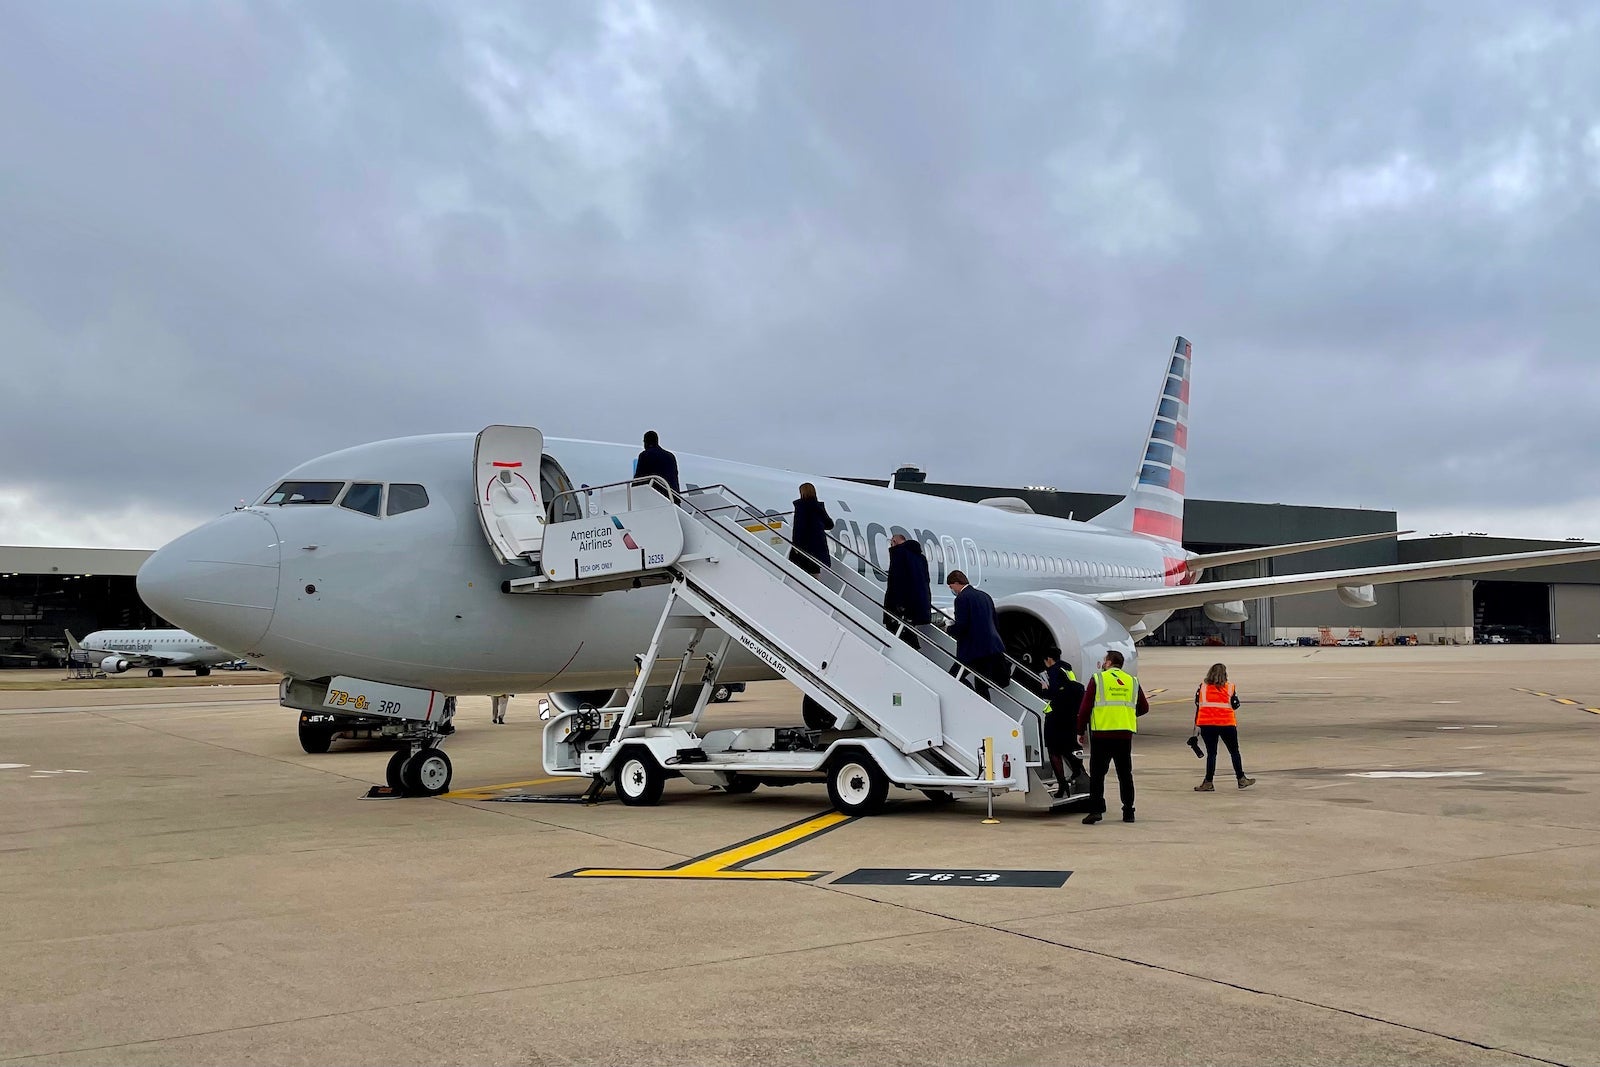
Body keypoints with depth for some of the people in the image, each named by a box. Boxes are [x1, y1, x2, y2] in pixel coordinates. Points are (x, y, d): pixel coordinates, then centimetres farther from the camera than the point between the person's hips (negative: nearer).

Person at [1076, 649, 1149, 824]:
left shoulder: (1097, 679, -1)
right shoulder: (1132, 682, 11)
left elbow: (1085, 708, -3)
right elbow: (1144, 708, 16)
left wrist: (1081, 731, 5)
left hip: (1101, 733, -3)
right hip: (1125, 734, 4)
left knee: (1097, 773, 1)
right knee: (1125, 773, 12)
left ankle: (1096, 809, -7)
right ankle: (1128, 811, 12)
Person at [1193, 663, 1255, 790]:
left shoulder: (1202, 687, 2)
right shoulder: (1230, 687, 0)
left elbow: (1197, 705, 2)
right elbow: (1235, 706, 0)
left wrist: (1196, 724, 13)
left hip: (1207, 725, 1)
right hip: (1227, 723, -1)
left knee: (1211, 753, 6)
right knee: (1234, 751, 14)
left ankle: (1208, 783, 2)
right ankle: (1241, 780, 21)